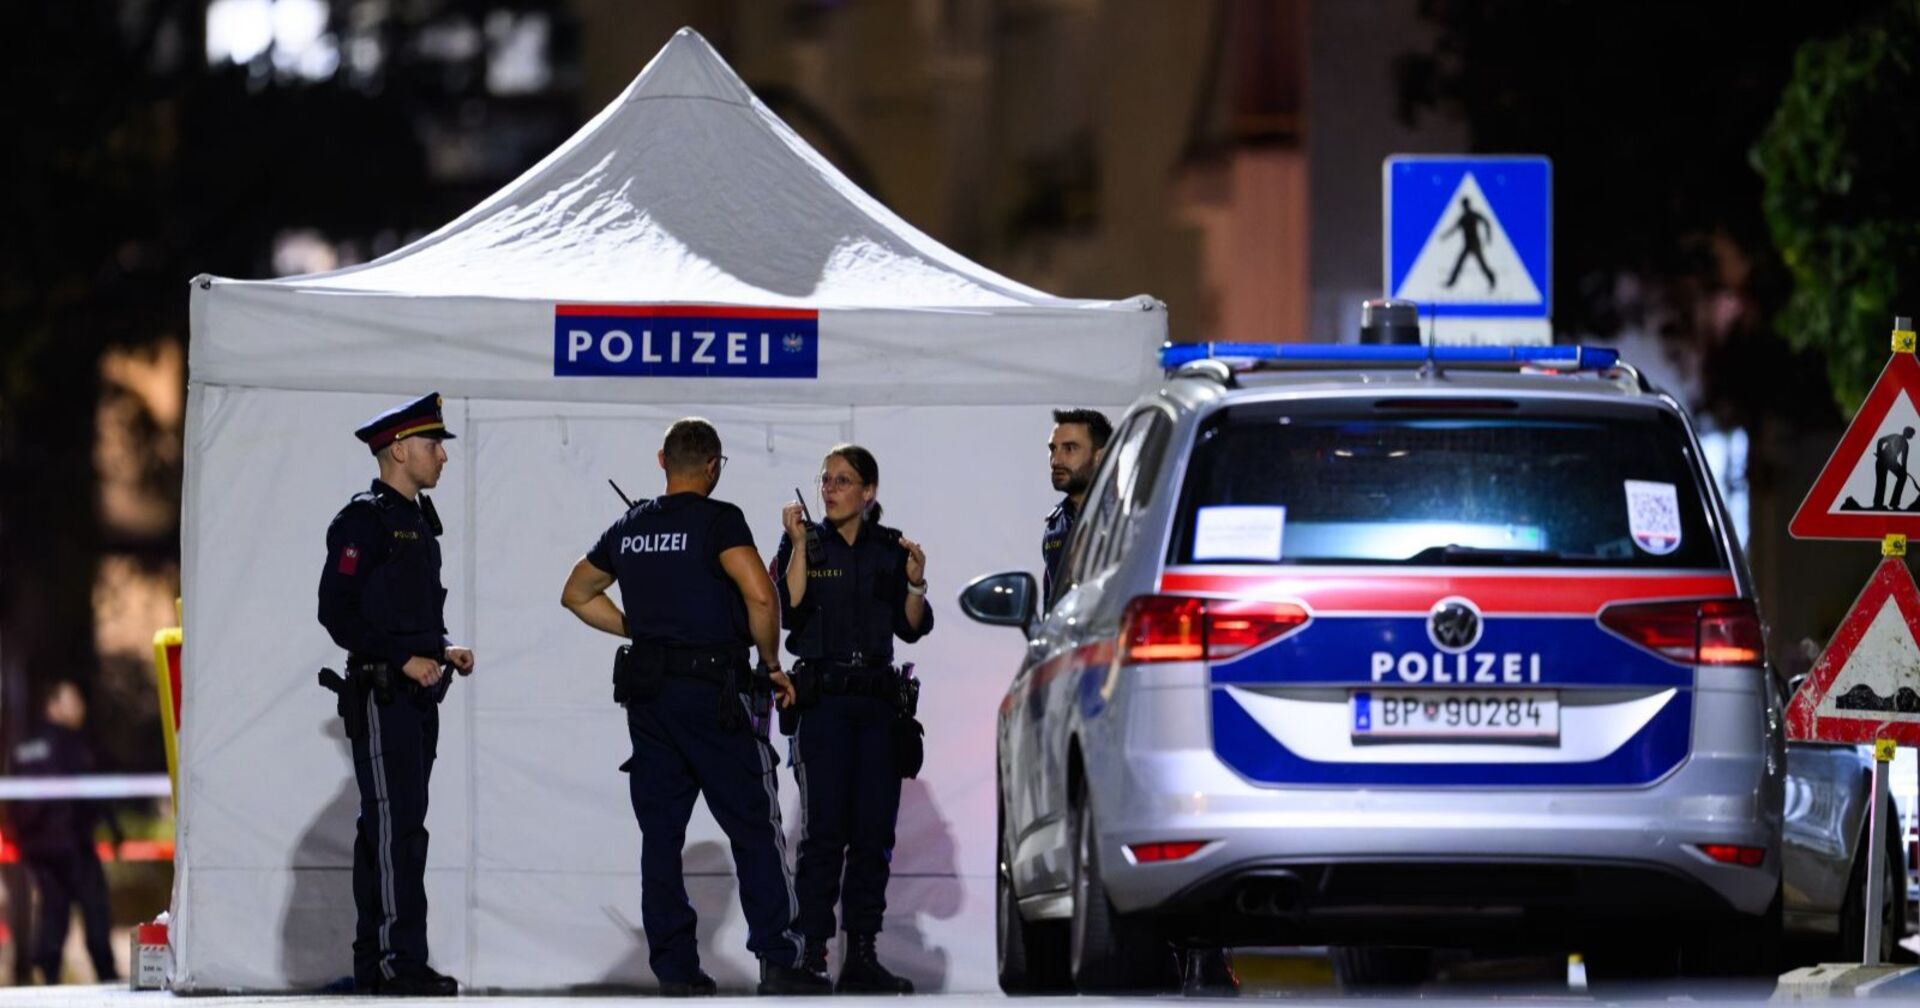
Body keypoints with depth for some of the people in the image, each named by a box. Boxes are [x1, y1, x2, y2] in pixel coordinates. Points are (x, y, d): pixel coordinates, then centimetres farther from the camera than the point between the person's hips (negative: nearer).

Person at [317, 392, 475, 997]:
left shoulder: (418, 520, 18)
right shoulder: (364, 520, -10)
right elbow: (337, 611, -16)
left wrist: (443, 648, 8)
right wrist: (405, 658, -19)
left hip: (417, 696, 9)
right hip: (381, 693, -9)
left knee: (390, 829, 10)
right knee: (395, 825, -12)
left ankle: (374, 964, 13)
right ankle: (399, 962, -14)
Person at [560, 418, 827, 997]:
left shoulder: (629, 528, 11)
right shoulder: (718, 519, -8)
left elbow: (577, 594, 25)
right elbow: (760, 596, -21)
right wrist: (772, 663, -7)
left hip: (647, 694, 6)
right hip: (712, 689, -6)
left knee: (660, 834, 7)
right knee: (755, 830, 0)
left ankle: (675, 970, 4)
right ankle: (777, 964, -5)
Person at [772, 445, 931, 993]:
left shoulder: (890, 548, 11)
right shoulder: (805, 544, 3)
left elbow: (912, 628, 9)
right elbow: (789, 611, -11)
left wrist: (915, 582, -7)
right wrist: (799, 546, -15)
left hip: (878, 700, 3)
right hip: (822, 698, -3)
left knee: (874, 832, 2)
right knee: (825, 829, -11)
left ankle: (861, 954, 6)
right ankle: (812, 953, -11)